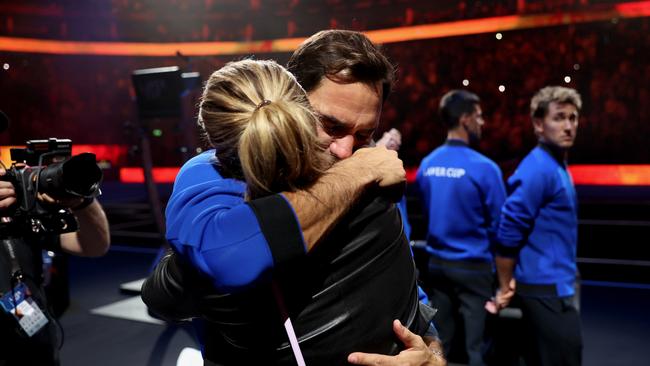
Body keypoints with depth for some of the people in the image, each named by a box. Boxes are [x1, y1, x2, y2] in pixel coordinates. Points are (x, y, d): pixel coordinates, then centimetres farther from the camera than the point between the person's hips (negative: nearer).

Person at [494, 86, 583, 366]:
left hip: (550, 286, 9)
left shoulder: (555, 166, 13)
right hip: (547, 289, -9)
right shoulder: (538, 168, -17)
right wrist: (505, 288, -11)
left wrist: (512, 284, 16)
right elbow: (508, 233, -19)